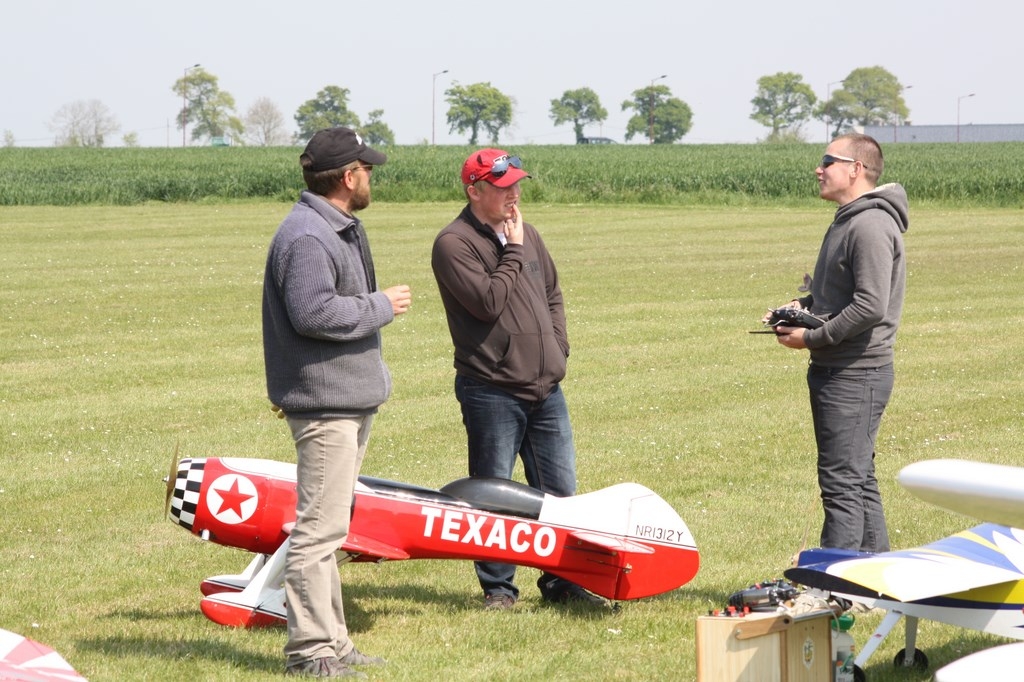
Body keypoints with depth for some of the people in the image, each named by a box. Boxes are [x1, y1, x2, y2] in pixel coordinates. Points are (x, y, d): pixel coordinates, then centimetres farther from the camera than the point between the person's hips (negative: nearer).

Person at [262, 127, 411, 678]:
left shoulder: (340, 229, 17)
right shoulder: (305, 236, -18)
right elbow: (313, 312, -27)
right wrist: (382, 306, -15)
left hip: (352, 401, 11)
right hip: (324, 403, -11)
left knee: (330, 525, 15)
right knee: (319, 527, -10)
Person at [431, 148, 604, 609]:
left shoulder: (526, 235, 13)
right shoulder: (454, 243, -10)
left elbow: (553, 294, 23)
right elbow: (488, 302, -20)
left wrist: (557, 347, 9)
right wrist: (513, 251, -11)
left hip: (545, 388, 7)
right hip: (492, 392, -7)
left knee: (560, 491, 9)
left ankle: (560, 581, 18)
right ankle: (497, 587, 10)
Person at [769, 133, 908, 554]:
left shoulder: (871, 226, -17)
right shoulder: (847, 221, 16)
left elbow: (870, 306, -25)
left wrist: (812, 337, -17)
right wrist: (803, 306, 8)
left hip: (856, 376, -11)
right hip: (834, 371, 11)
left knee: (842, 482, -9)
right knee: (860, 481, 15)